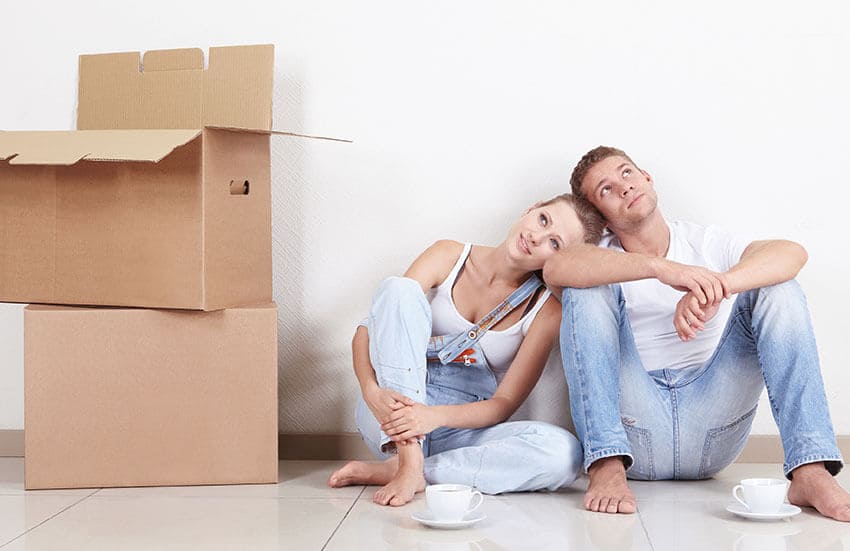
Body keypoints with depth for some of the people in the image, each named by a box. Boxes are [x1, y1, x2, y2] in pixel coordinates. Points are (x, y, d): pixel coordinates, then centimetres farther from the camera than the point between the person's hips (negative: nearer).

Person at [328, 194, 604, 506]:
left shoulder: (546, 309, -3)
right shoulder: (450, 258, 0)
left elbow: (505, 404, -8)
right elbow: (367, 329, -6)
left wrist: (436, 416, -28)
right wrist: (372, 391, -26)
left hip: (461, 430, 0)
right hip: (389, 420, 0)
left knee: (564, 454, -29)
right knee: (399, 289, -21)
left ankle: (385, 472, -23)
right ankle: (408, 462, -30)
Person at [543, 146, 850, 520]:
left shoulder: (707, 244, 11)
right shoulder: (602, 260, 7)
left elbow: (792, 253, -10)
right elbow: (555, 269, -20)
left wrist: (716, 287, -30)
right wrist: (663, 269, -32)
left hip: (712, 425, 1)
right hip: (633, 425, -1)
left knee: (777, 289, -11)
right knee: (589, 288, -16)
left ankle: (810, 472, -26)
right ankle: (607, 466, -29)